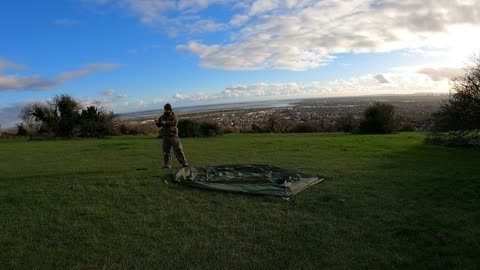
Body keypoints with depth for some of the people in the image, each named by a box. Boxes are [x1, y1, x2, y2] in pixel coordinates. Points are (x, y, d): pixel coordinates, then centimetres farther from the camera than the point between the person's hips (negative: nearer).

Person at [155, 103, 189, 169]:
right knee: (166, 150, 3)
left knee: (178, 149, -5)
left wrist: (166, 122, -22)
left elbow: (175, 122, -17)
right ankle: (167, 164, 8)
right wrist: (157, 122, -8)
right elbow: (159, 125, 15)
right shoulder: (163, 116, 14)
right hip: (165, 135, 5)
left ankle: (184, 163, 2)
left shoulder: (173, 115, 0)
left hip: (173, 134, -5)